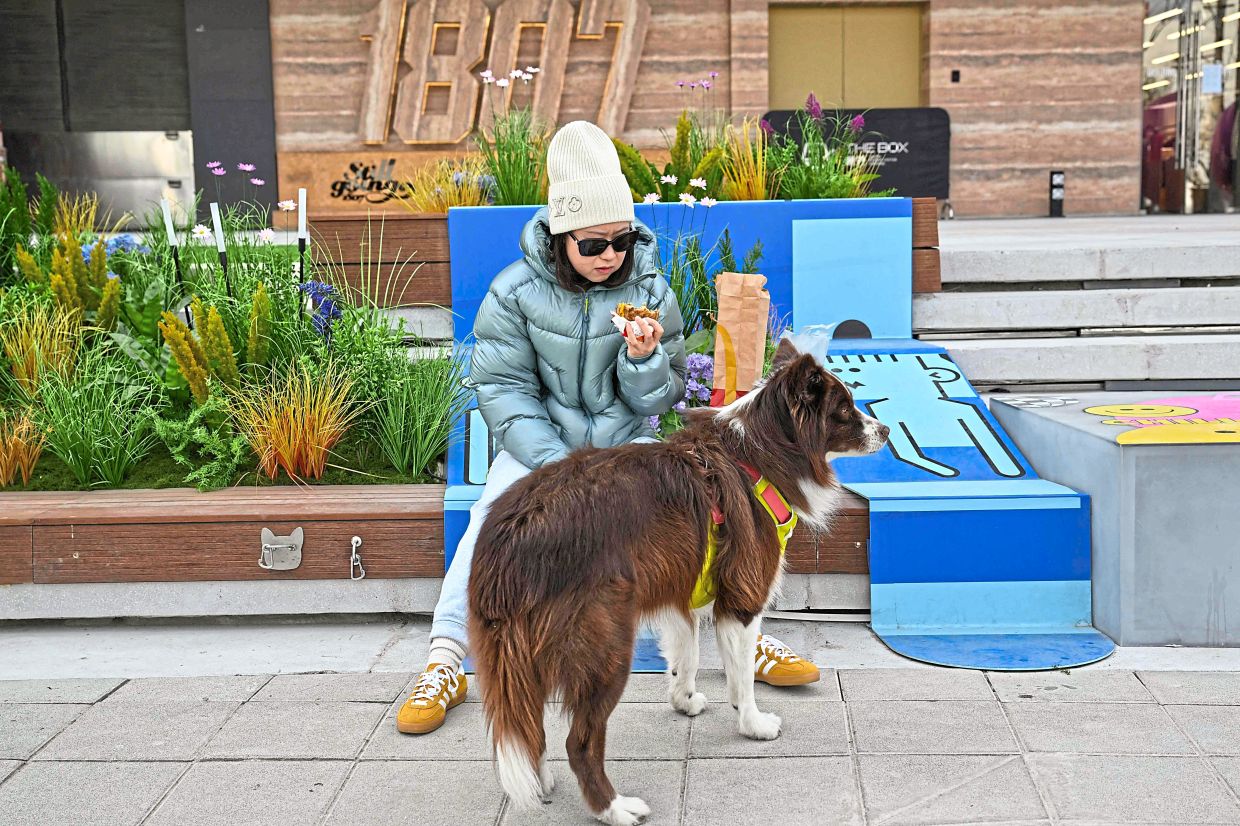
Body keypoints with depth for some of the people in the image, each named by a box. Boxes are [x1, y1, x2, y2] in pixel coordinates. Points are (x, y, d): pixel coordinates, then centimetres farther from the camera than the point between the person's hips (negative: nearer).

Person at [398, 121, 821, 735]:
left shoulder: (650, 292, -5)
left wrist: (645, 360, -24)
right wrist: (557, 465, -21)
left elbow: (658, 401, 0)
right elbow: (502, 389, -10)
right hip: (540, 439, -1)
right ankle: (444, 665, -20)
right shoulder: (515, 291, -11)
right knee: (494, 514, -27)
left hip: (625, 441, 2)